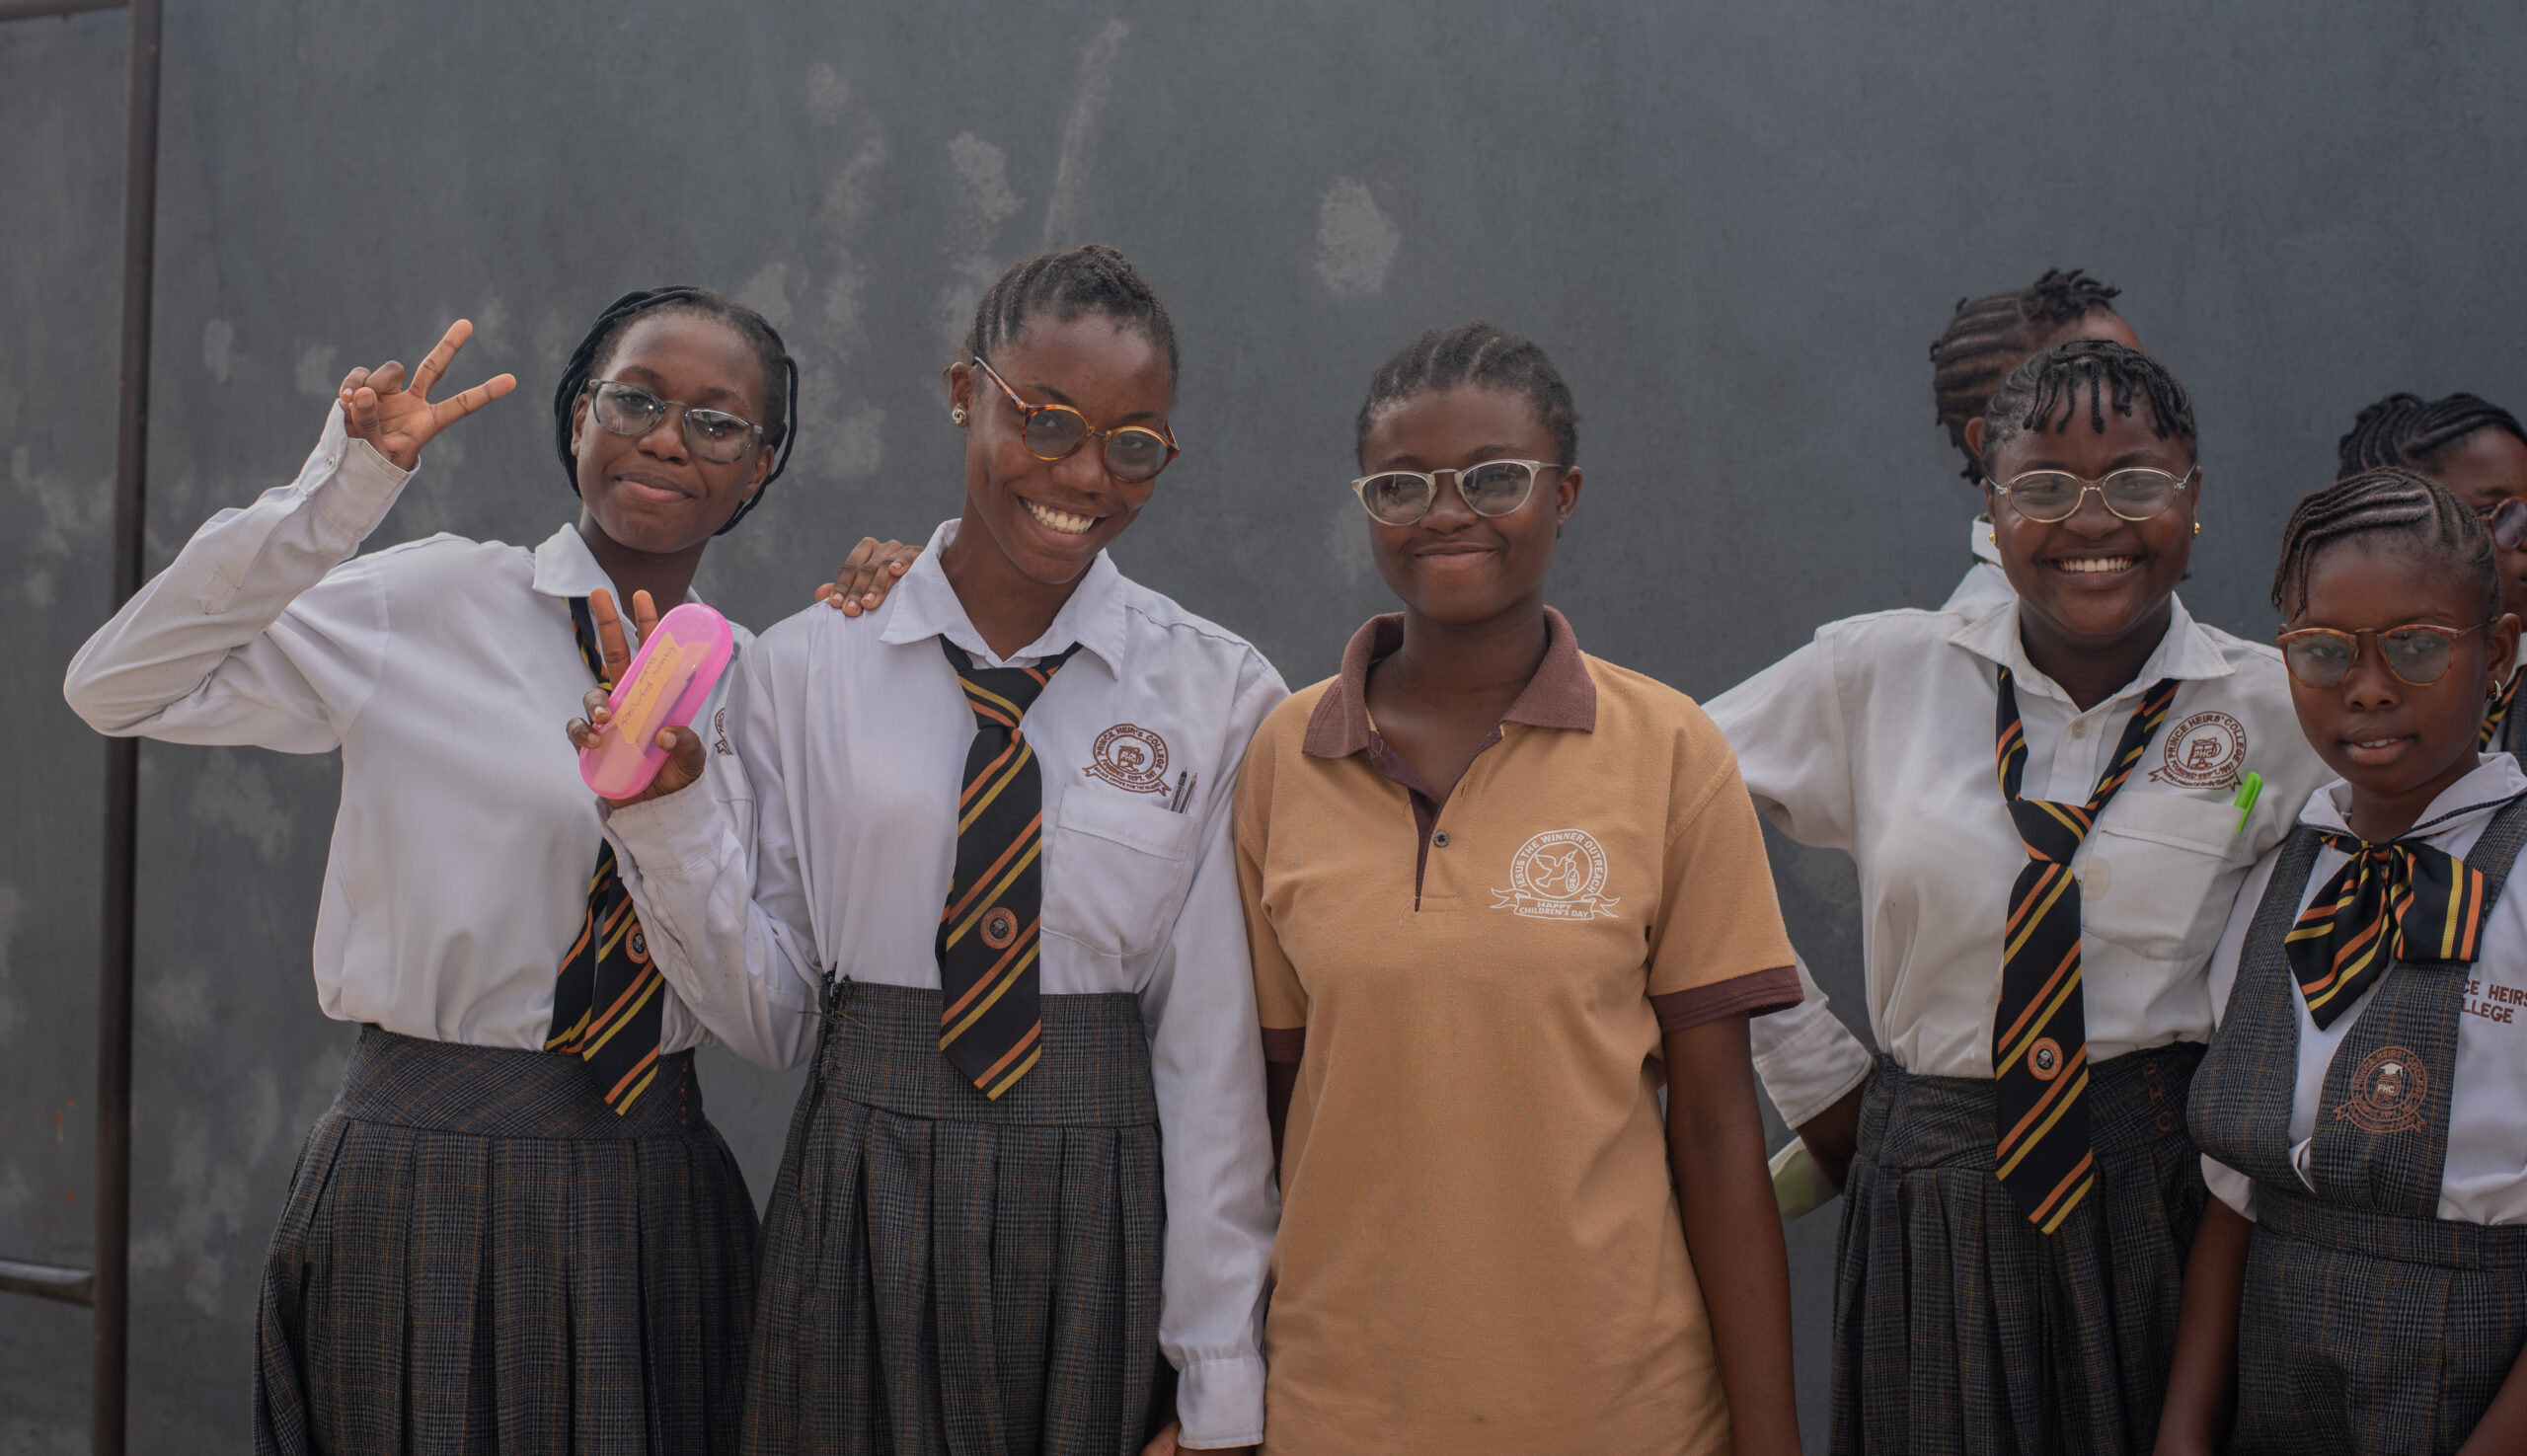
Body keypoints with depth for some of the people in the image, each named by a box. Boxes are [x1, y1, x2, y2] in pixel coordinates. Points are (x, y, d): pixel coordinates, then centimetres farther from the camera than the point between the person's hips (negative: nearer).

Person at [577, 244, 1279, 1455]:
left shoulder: (1218, 696, -5)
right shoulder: (803, 671, -2)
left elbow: (1215, 1048, -6)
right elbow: (769, 1013, 1)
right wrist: (668, 813, -14)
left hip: (1110, 1213, -1)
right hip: (859, 1215, 1)